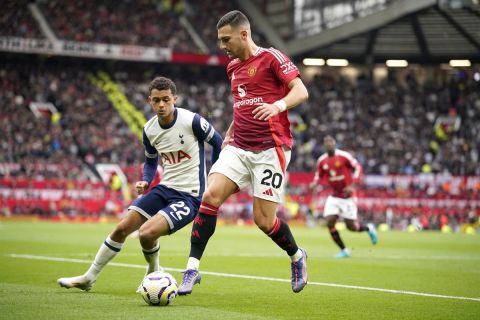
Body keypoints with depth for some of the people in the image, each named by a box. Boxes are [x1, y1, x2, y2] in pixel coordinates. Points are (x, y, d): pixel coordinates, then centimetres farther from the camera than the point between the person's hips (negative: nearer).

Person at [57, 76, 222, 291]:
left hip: (189, 195, -6)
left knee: (146, 233, -23)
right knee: (122, 228, 1)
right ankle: (88, 278, 17)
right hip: (165, 188, 6)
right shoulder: (149, 129, 2)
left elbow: (218, 142, -2)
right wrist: (145, 182, 0)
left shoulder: (191, 121, -17)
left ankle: (154, 274, 9)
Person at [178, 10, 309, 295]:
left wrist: (278, 105, -31)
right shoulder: (233, 67, 17)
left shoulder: (271, 58, -5)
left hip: (270, 148, -6)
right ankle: (192, 269, -13)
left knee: (264, 220, -6)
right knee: (210, 197, -16)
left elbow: (301, 91, -13)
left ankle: (297, 256, 24)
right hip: (238, 148, 6)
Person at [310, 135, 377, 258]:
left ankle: (369, 228, 31)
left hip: (347, 195, -4)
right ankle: (344, 250, 4)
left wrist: (352, 185, -16)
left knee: (351, 226, -4)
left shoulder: (344, 156, -13)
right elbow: (319, 175, 15)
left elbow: (357, 167, -6)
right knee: (329, 223, -11)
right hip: (334, 196, 4)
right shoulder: (322, 161, 0)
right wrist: (314, 183, -8)